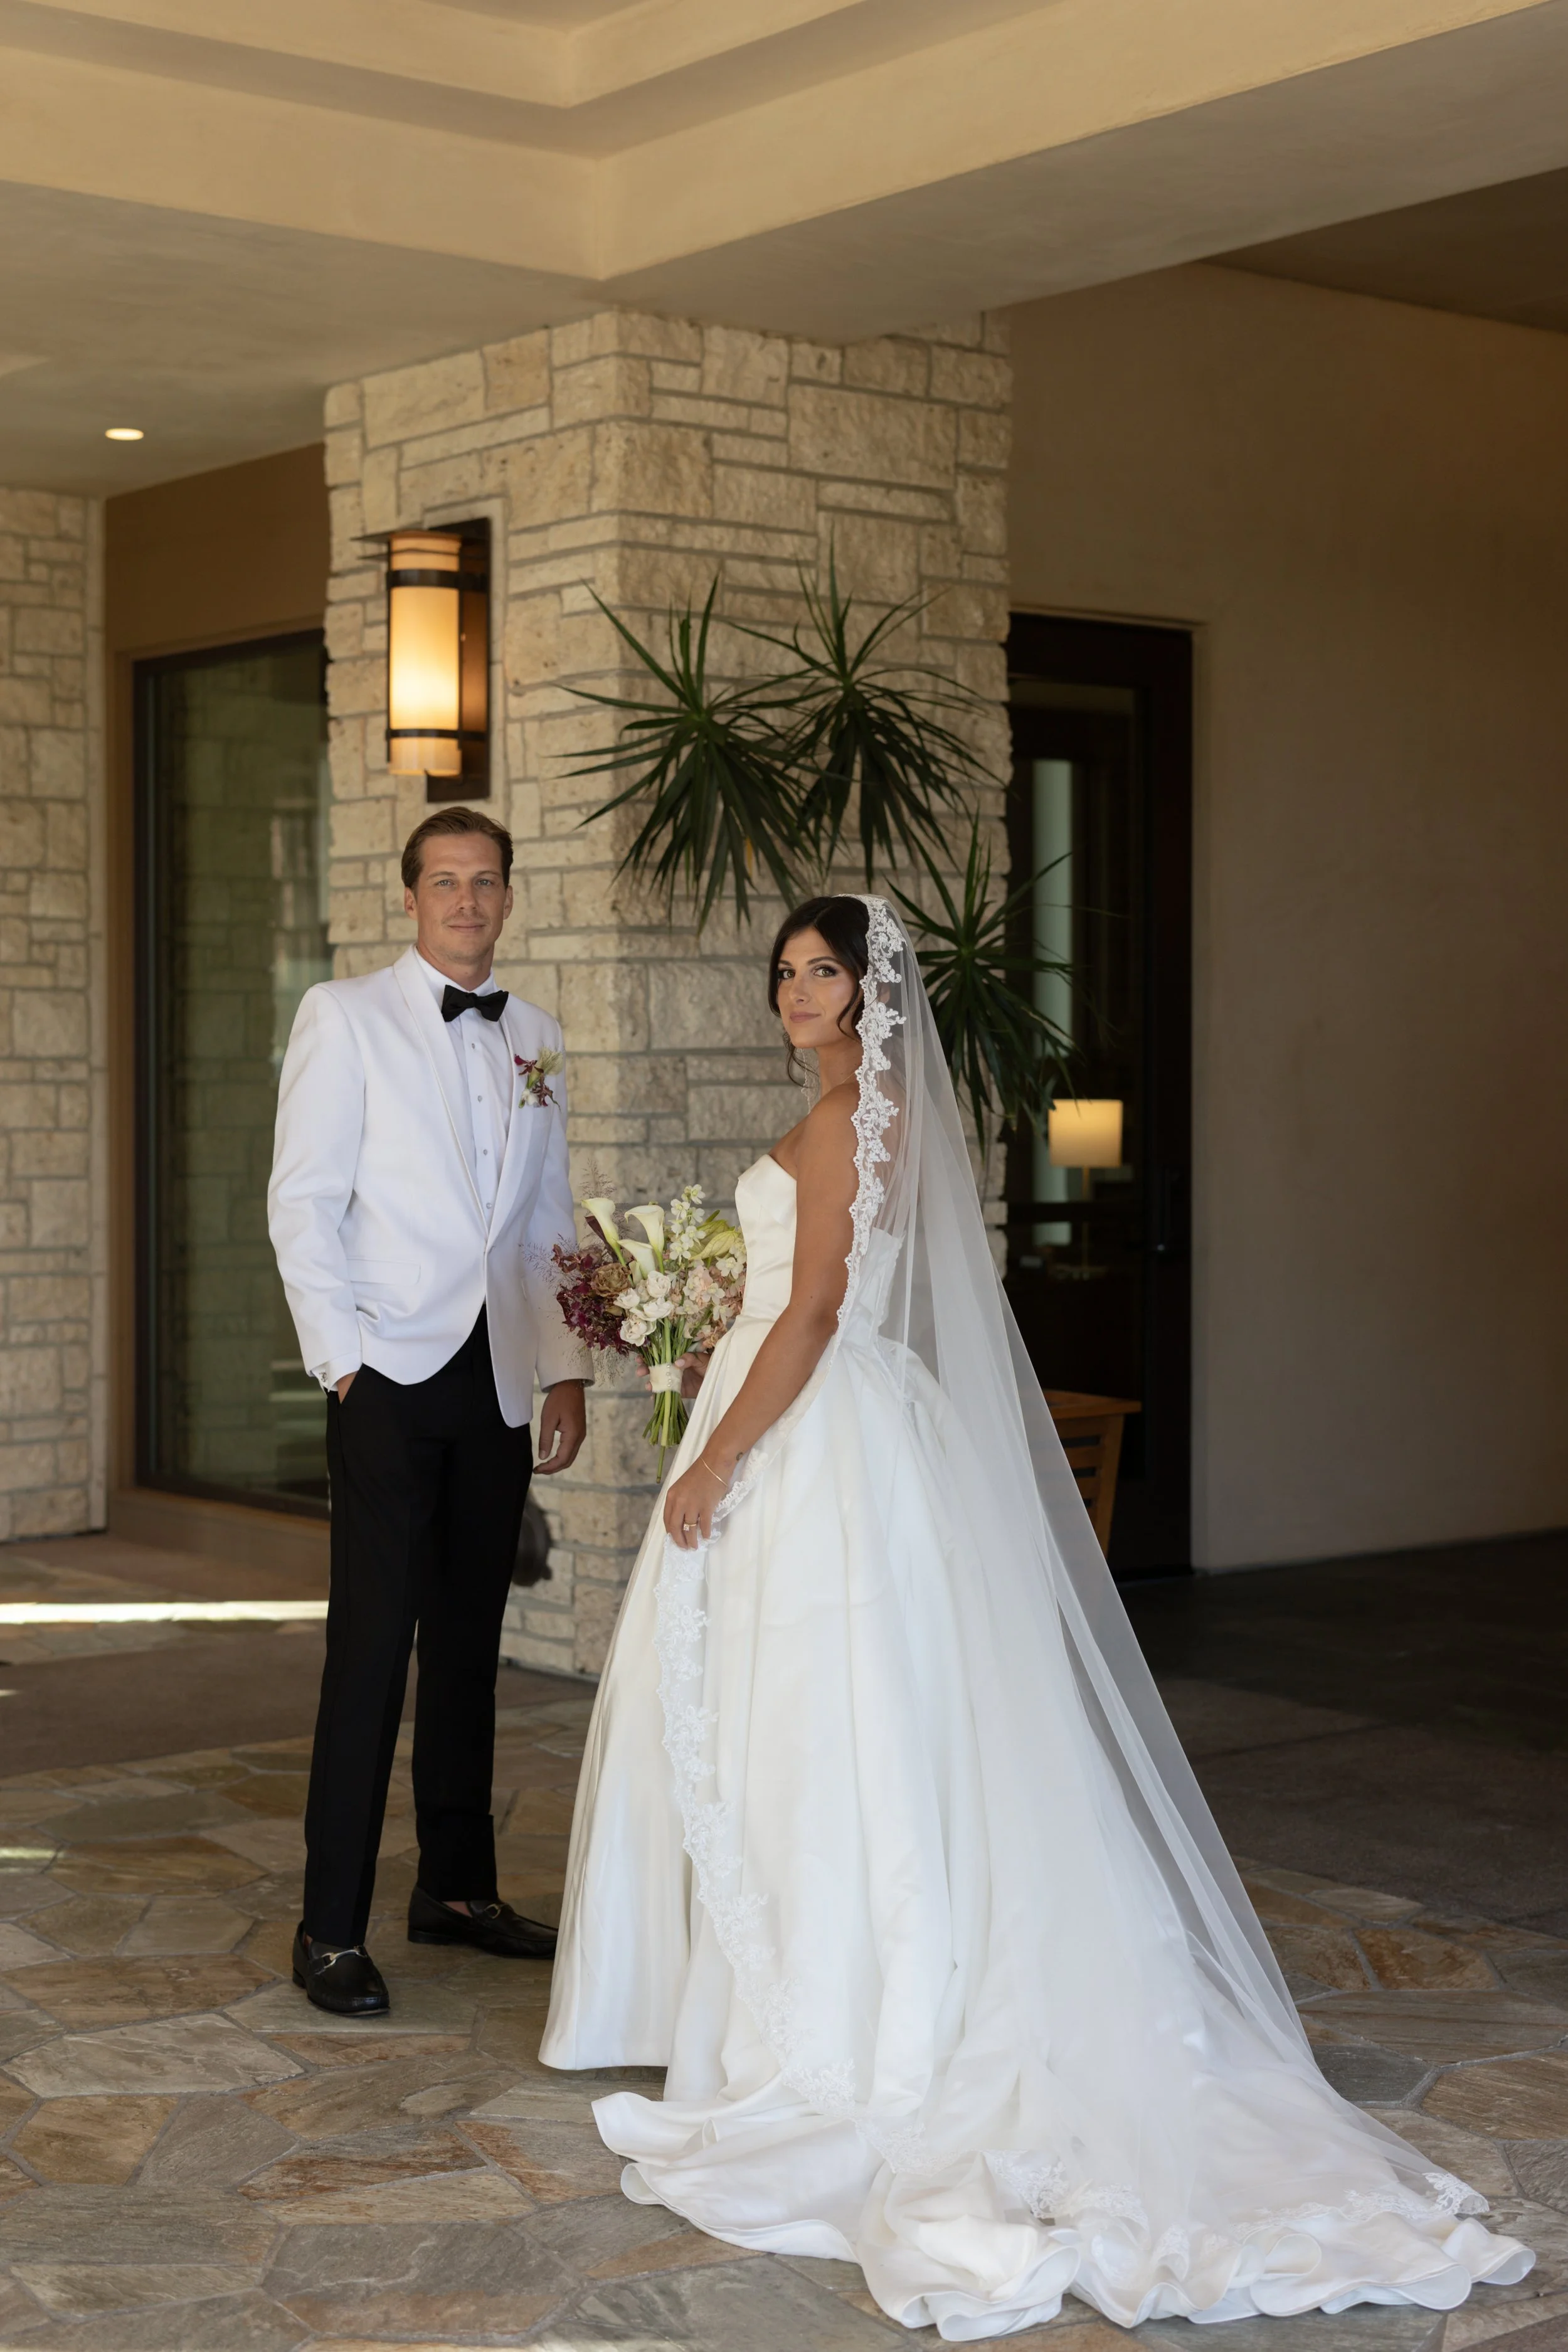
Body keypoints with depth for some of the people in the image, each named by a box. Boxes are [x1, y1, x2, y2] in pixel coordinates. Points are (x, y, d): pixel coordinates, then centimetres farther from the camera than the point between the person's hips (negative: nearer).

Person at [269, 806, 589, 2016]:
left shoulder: (536, 1039, 15)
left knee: (471, 1640, 10)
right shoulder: (346, 1014, 1)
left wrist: (568, 1368, 11)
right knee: (374, 1643, -8)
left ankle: (459, 1886, 21)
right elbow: (302, 1201, -4)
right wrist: (342, 1357, -10)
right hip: (392, 1373, -5)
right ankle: (333, 1927, -3)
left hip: (501, 1378, 5)